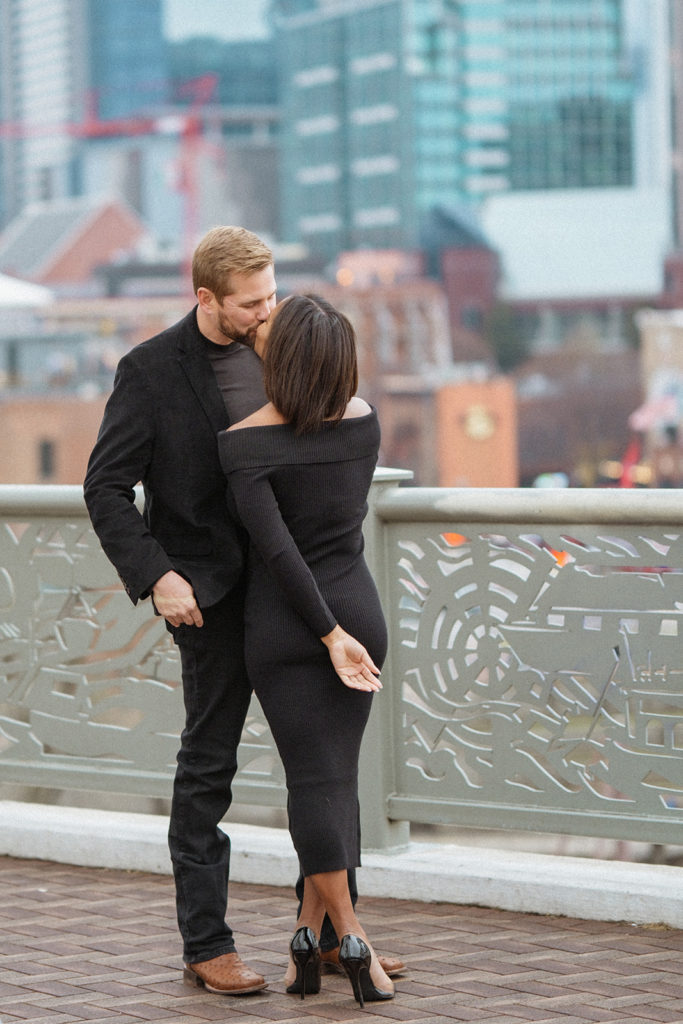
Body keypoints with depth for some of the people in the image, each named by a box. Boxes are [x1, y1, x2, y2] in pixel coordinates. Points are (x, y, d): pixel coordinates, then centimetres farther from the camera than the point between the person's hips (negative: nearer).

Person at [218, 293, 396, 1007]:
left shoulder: (245, 441, -14)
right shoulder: (363, 418, -1)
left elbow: (276, 546, -20)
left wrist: (330, 636, -17)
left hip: (284, 625, -4)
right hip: (361, 610, 4)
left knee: (313, 779, -2)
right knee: (337, 773, 11)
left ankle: (352, 942, -8)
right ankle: (308, 935, 12)